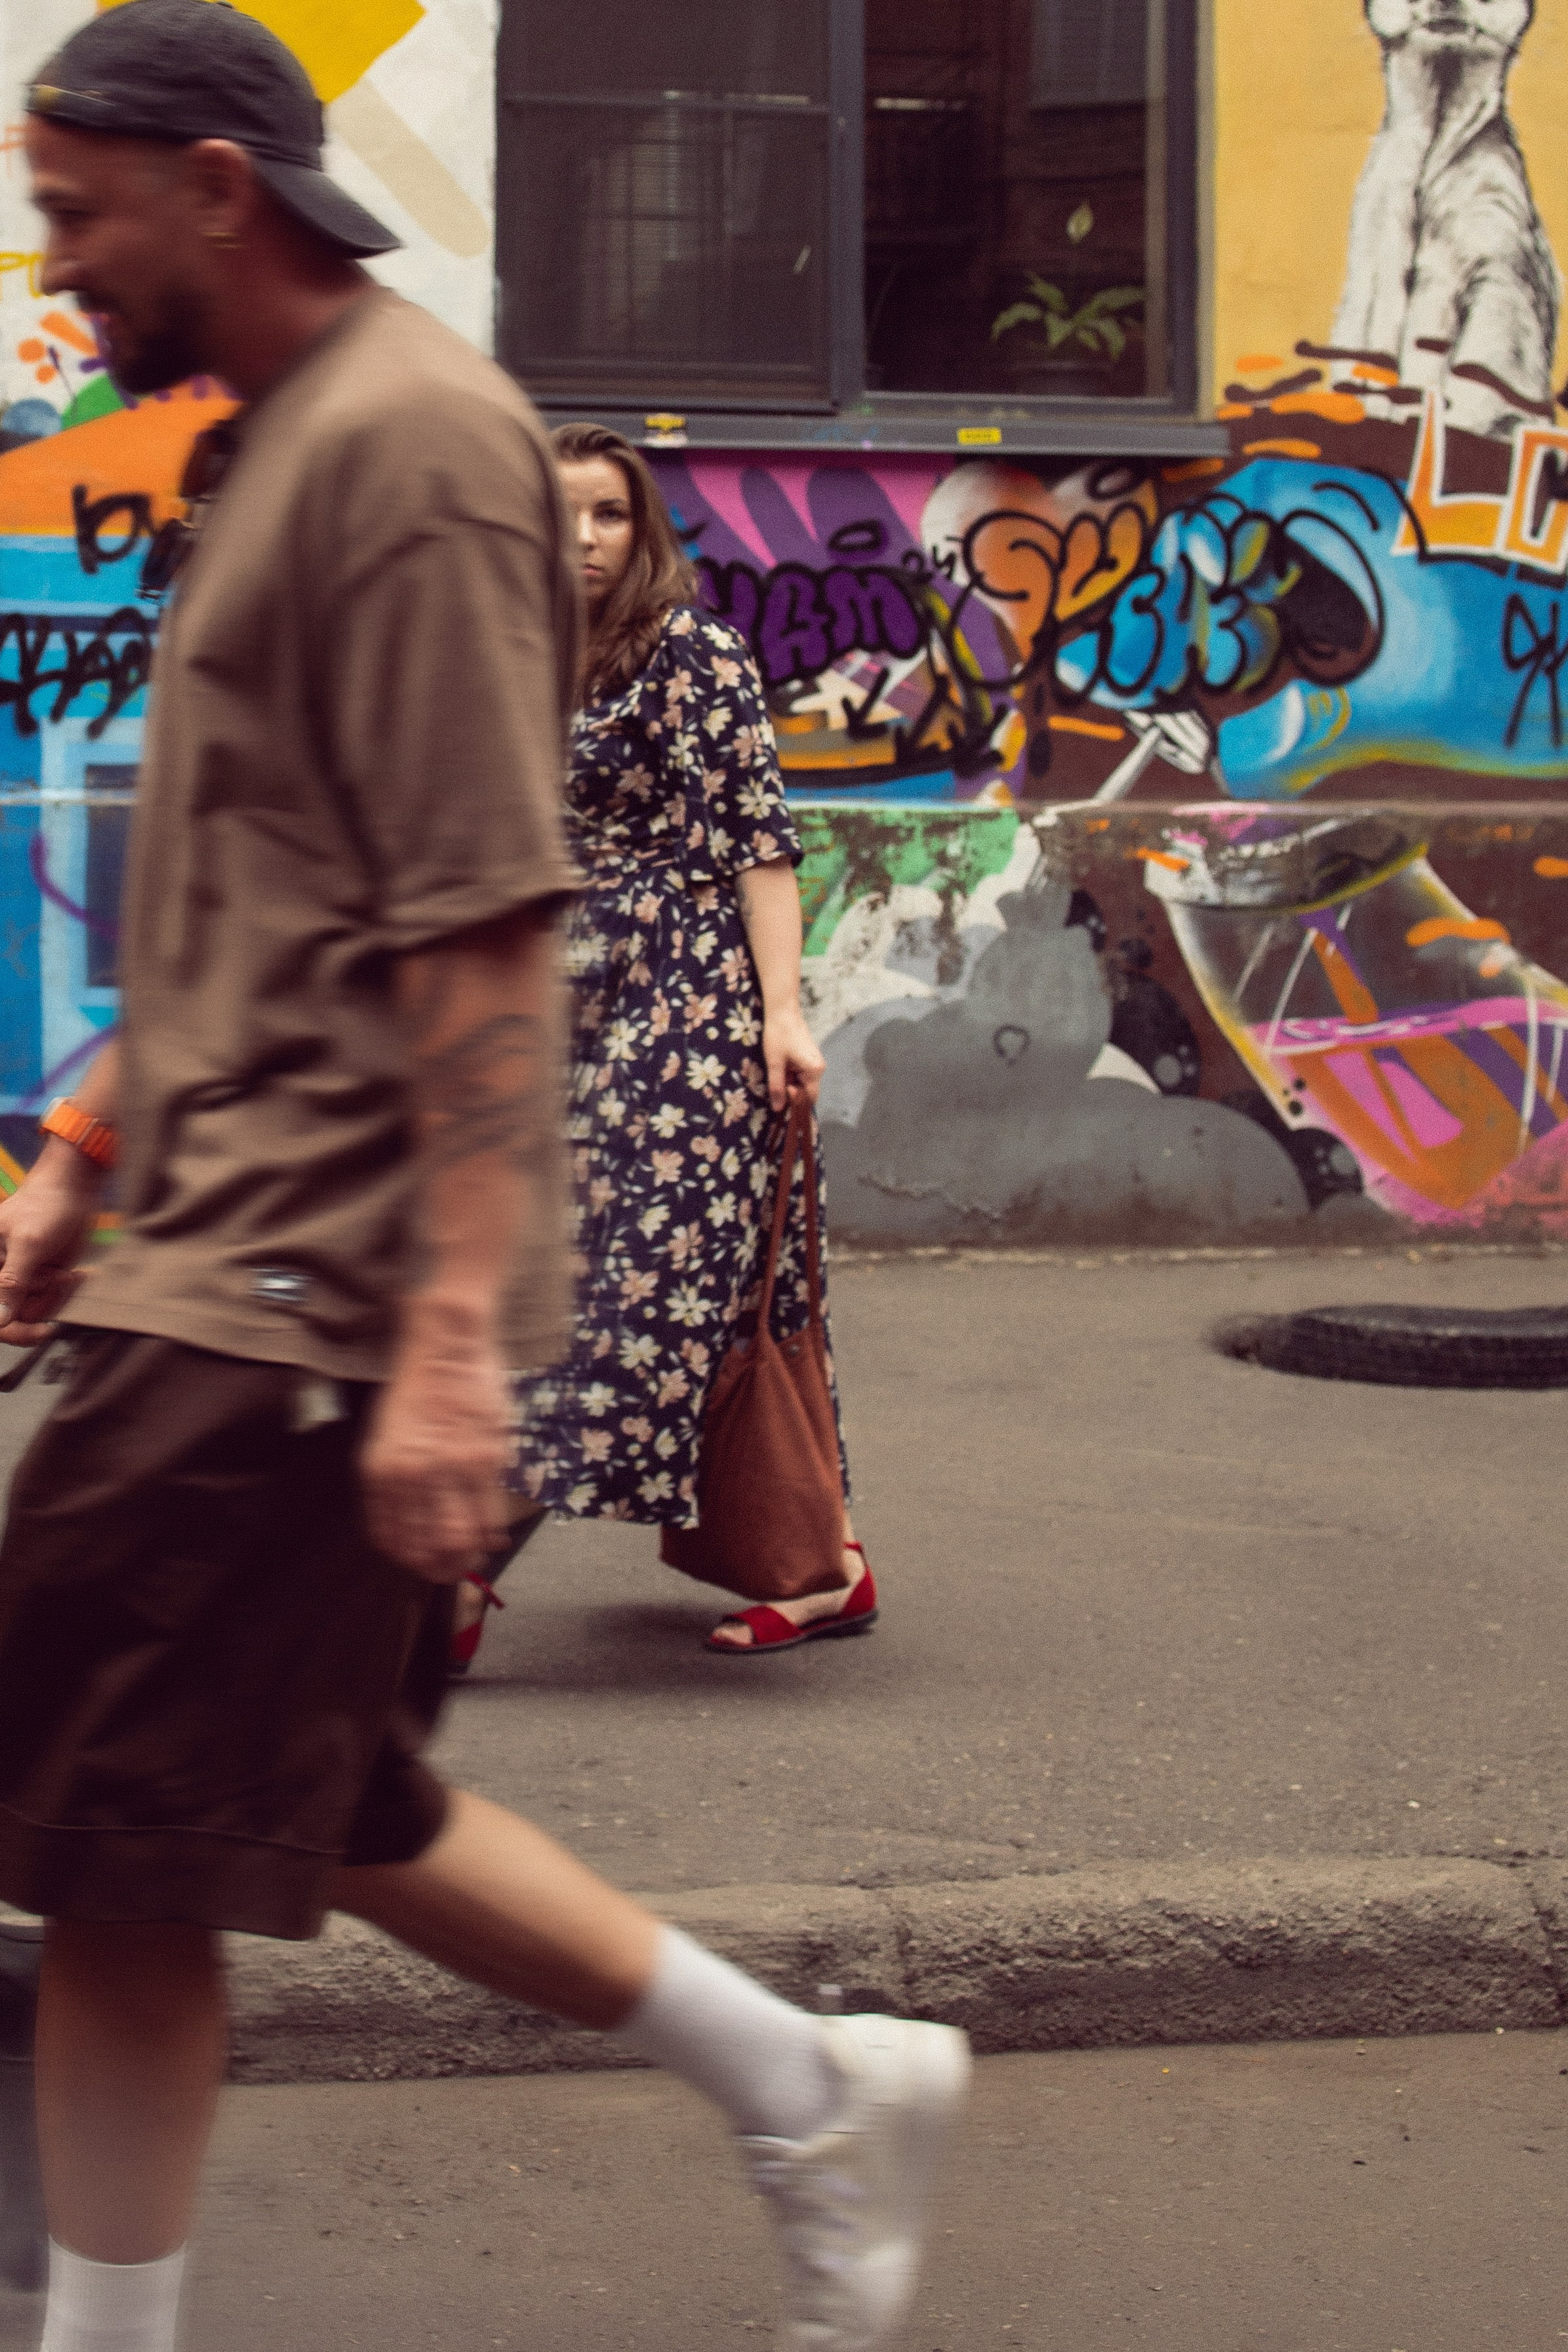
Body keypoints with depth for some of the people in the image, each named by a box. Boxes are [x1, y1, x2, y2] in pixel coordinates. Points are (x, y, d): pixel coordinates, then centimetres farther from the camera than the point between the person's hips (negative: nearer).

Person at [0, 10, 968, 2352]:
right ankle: (814, 2093, 26)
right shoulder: (276, 442, 18)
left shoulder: (409, 440, -14)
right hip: (236, 1262, 10)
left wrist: (454, 1343, -24)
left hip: (301, 1303, -10)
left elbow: (486, 929, -20)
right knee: (322, 1806, 16)